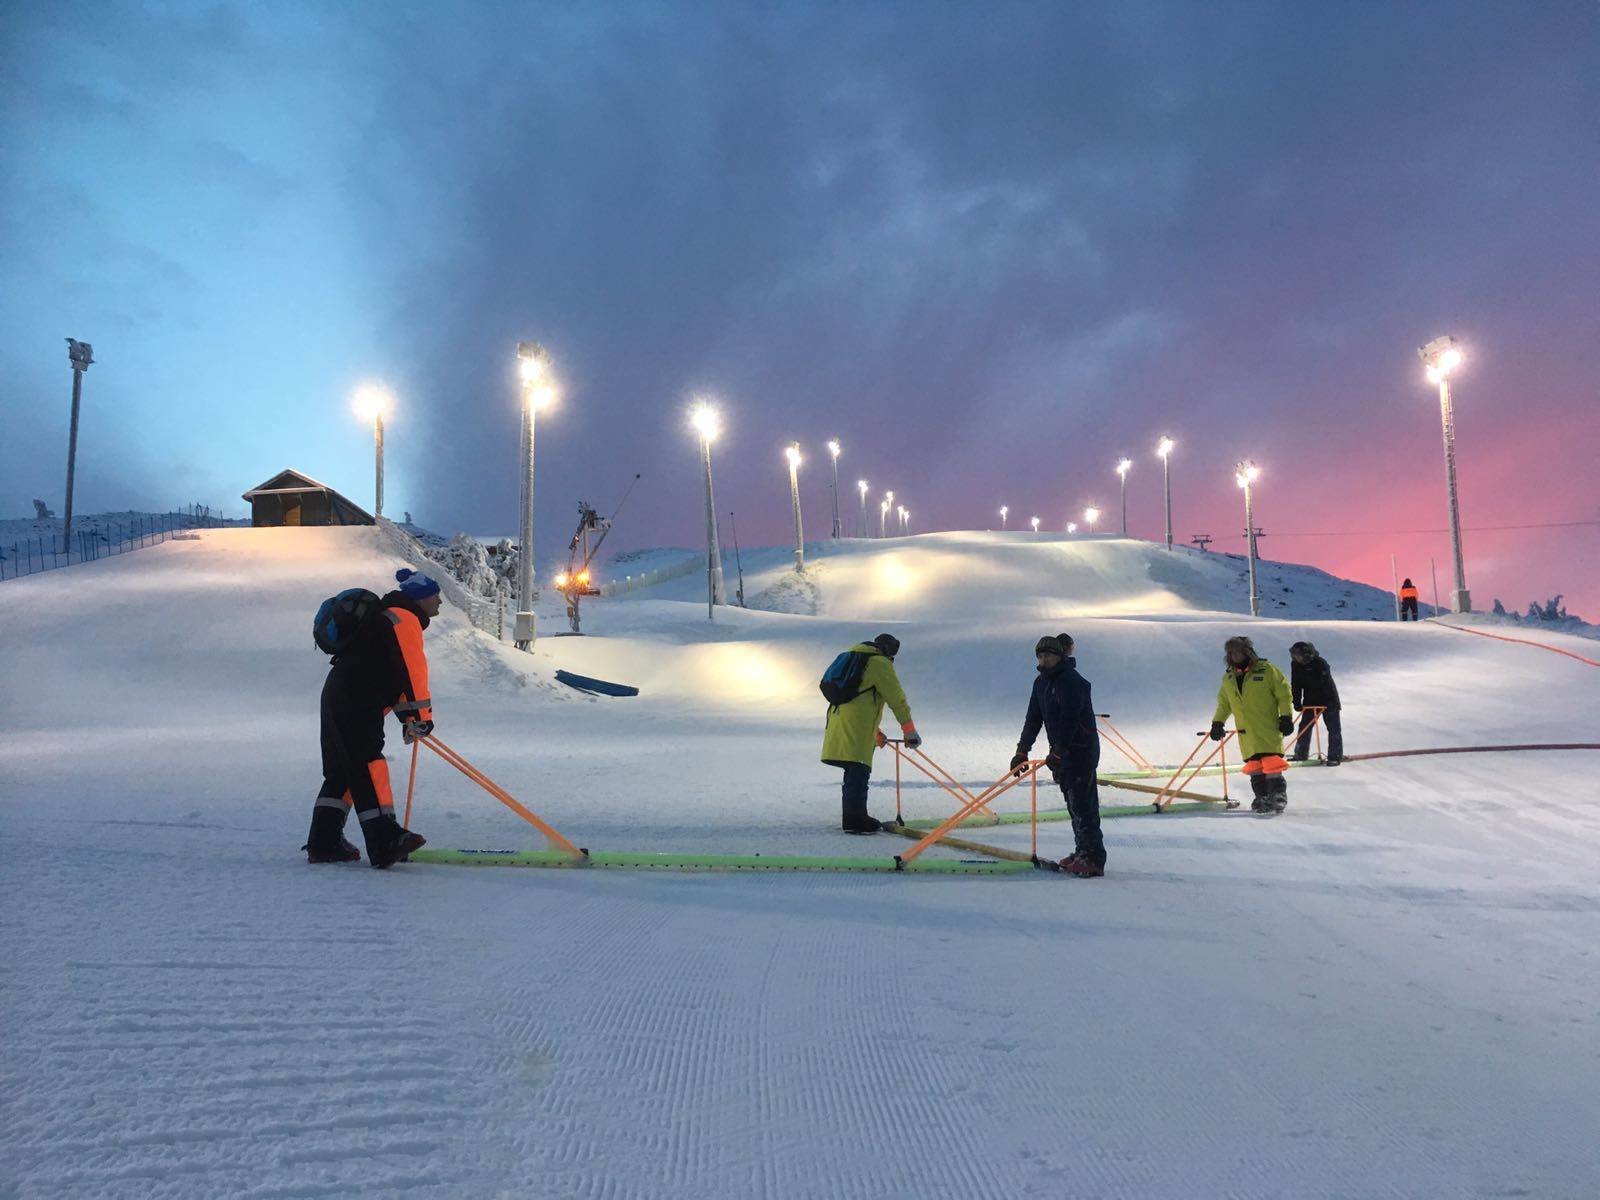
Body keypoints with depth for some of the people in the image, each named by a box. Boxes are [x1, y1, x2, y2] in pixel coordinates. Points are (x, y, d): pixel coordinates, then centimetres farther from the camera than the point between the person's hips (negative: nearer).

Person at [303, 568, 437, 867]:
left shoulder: (392, 617, 25)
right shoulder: (405, 619, -8)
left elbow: (394, 674, 27)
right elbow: (413, 672, -14)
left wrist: (408, 717, 22)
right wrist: (421, 716, -10)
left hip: (337, 696, 11)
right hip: (357, 704, -11)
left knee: (342, 772, 14)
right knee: (369, 766, -19)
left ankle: (323, 842, 18)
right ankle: (384, 840, -28)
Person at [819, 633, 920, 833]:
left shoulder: (855, 659, 28)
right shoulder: (880, 663, -1)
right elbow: (897, 699, -4)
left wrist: (875, 732, 37)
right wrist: (910, 730, 3)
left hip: (837, 722, 9)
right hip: (856, 728, -9)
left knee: (854, 774, 16)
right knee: (858, 773, -6)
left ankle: (854, 817, 22)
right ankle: (855, 820, -7)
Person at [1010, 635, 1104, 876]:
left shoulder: (1072, 681, -17)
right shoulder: (1041, 682, 10)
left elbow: (1069, 720, -23)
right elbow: (1033, 718, 12)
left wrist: (1058, 753, -25)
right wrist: (1022, 751, 8)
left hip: (1082, 749, -9)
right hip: (1062, 750, 9)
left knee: (1082, 803, -9)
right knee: (1073, 802, 13)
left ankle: (1094, 859, -6)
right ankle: (1082, 853, 21)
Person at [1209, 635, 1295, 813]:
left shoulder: (1266, 670, -2)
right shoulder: (1228, 678, 13)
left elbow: (1284, 694, 0)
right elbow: (1223, 703, 22)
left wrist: (1286, 717, -5)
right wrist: (1217, 722, 14)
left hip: (1269, 728, -4)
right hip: (1245, 732, 5)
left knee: (1271, 763, -12)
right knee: (1254, 765, 2)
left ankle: (1278, 795, -7)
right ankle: (1261, 797, 8)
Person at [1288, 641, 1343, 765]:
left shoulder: (1320, 663, -23)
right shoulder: (1295, 665, -4)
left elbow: (1323, 684, -23)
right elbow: (1295, 685, 2)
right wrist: (1297, 702, -3)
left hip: (1328, 700, -6)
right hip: (1310, 701, 6)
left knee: (1333, 729, -2)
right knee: (1304, 727, 6)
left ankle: (1335, 756, 3)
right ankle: (1300, 754, 15)